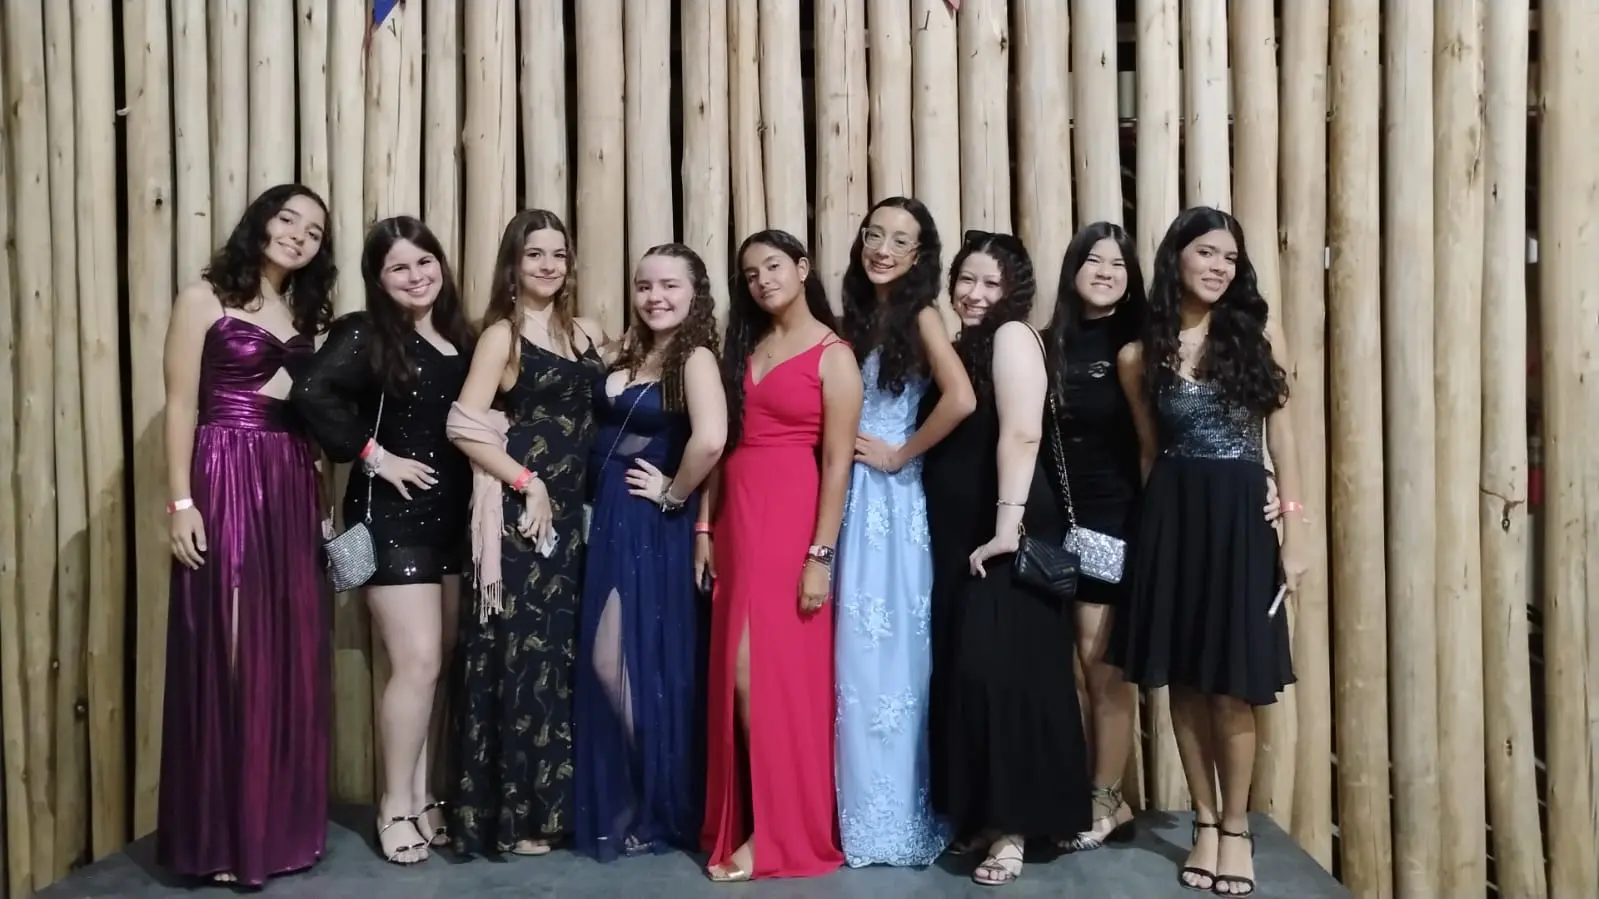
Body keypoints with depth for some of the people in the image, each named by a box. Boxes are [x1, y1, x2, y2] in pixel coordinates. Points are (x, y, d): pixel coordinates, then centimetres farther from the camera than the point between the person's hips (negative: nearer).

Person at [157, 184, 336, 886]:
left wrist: (322, 499, 10)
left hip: (292, 489, 6)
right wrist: (181, 502, -14)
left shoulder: (303, 313, 16)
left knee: (290, 655, 7)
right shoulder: (204, 299, -1)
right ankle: (224, 835, 9)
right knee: (229, 653, -2)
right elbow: (181, 404, -6)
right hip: (226, 484, -6)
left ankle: (281, 823, 19)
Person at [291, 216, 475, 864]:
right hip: (391, 514, -6)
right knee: (417, 661, -6)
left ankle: (420, 793, 25)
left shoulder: (461, 338, 9)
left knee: (436, 661, 12)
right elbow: (312, 393, -25)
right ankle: (395, 804, 10)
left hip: (451, 515, 6)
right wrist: (373, 454, -19)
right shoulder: (365, 334, -9)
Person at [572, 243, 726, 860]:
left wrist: (674, 495, -19)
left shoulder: (695, 357, -13)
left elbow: (710, 440, -30)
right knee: (601, 663, 11)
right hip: (609, 518, 8)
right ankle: (630, 799, 28)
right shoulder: (628, 352, 11)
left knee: (630, 662, -2)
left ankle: (662, 807, 17)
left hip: (653, 526, -7)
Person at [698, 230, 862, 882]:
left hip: (790, 521, -6)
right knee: (737, 671, 7)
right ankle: (744, 823, 18)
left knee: (770, 669, -7)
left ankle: (780, 834, 6)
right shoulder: (744, 347, 15)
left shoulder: (833, 356, -4)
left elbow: (838, 463, -10)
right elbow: (724, 442, 12)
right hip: (735, 519, 6)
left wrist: (820, 555, -15)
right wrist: (705, 527, 7)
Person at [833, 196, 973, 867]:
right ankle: (864, 815, 23)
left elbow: (961, 400, -23)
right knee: (859, 653, 10)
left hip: (892, 499, -6)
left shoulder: (918, 314, -7)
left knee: (887, 654, 0)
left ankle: (893, 821, 14)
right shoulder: (859, 316, 13)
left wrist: (901, 454, -13)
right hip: (850, 498, 7)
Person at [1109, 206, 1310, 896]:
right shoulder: (1139, 356, 4)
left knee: (1233, 685, 1)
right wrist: (1155, 525, 7)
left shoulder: (1254, 339, 2)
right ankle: (1205, 824, 21)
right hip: (1171, 517, 2)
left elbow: (1282, 441, 2)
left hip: (1238, 516, -1)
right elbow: (1150, 452, 10)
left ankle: (1236, 829, 17)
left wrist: (1295, 534, -3)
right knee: (1183, 680, 7)